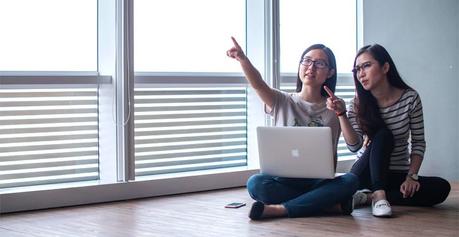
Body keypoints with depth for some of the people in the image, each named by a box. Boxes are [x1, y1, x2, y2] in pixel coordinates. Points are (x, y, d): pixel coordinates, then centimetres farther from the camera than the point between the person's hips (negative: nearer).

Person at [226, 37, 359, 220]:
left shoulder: (333, 109, 8)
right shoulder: (282, 102, 7)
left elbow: (332, 155, 10)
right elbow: (258, 85, -14)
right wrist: (242, 59, -32)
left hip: (317, 183, 1)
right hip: (283, 181, -1)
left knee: (350, 181, -30)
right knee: (256, 184, -32)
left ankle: (277, 209, -28)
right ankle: (332, 205, -26)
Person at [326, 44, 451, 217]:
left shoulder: (410, 98, -8)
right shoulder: (358, 105, -6)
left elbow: (418, 142, -4)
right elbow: (354, 146, -18)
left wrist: (412, 176, -16)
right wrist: (342, 113, -29)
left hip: (397, 175, 2)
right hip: (366, 172, -2)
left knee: (441, 188, -25)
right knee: (383, 135, -28)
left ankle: (369, 197, -25)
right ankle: (379, 195, -34)